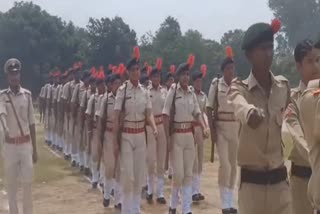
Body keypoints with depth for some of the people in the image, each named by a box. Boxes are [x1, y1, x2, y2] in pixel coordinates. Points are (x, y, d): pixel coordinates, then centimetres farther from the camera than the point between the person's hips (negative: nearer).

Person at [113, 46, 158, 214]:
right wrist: (115, 141, -11)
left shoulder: (145, 91, 4)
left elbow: (149, 114, 4)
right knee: (128, 174, -5)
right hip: (126, 135, -4)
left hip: (141, 135, 5)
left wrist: (154, 128, -17)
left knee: (139, 174, 10)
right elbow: (116, 117, -9)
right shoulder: (122, 90, -9)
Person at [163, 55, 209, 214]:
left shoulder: (192, 93, 7)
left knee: (188, 173, 7)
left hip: (189, 135, 5)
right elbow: (166, 115, -9)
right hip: (176, 135, -5)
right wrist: (168, 137, -13)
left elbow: (197, 113, 10)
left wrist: (204, 127, -9)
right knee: (179, 173, -5)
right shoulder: (173, 91, -7)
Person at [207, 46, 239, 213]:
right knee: (224, 164, -9)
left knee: (233, 164, 9)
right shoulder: (216, 84, -5)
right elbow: (209, 108, -5)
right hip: (221, 127, -3)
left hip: (236, 127, 4)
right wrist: (212, 130, -10)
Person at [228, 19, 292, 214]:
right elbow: (240, 105, -33)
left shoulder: (284, 86, 4)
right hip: (251, 181, -3)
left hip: (280, 179, 3)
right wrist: (250, 112, -53)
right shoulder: (239, 88, -8)